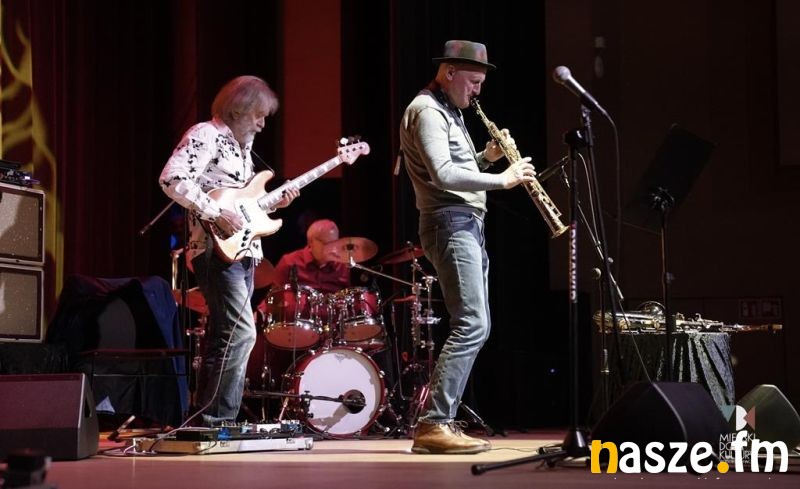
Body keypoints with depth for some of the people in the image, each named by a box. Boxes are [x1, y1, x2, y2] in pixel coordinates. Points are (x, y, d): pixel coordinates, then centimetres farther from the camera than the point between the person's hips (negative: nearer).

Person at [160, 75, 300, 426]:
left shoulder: (240, 144, 20)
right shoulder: (205, 136, -8)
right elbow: (172, 179, -21)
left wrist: (273, 202, 10)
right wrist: (217, 214, -22)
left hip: (241, 251, 10)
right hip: (217, 249, -10)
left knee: (224, 338, 10)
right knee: (241, 332, -16)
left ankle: (210, 420, 14)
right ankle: (216, 419, -12)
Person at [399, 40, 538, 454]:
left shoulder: (448, 111, 22)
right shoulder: (426, 110, -11)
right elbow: (443, 175, -23)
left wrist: (486, 157, 9)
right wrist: (502, 179, -18)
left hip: (469, 225, 11)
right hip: (450, 223, -11)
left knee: (476, 326, 10)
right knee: (471, 325, -17)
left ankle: (441, 419, 11)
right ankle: (432, 426, -18)